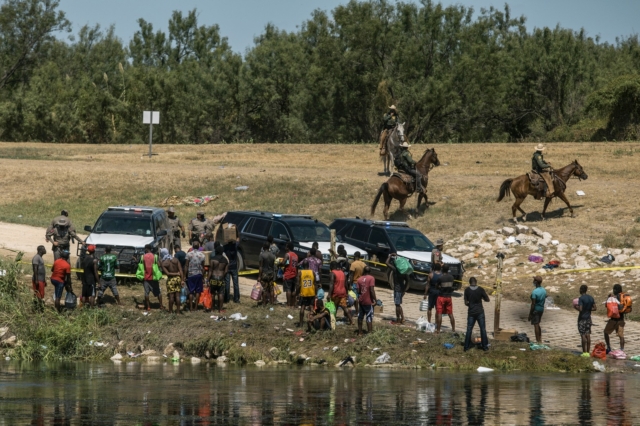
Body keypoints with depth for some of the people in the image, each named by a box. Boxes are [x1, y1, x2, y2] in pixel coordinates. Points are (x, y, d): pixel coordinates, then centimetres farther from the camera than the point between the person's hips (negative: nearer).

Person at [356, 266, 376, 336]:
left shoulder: (359, 279, 4)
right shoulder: (371, 278, -11)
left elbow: (358, 291, 2)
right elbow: (372, 290, -17)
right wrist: (375, 299, -9)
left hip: (361, 301, 5)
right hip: (368, 301, -5)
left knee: (360, 317, 14)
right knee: (369, 317, 0)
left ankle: (360, 333, 21)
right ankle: (369, 332, -1)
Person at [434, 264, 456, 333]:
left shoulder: (440, 277, -14)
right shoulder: (451, 277, 1)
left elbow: (436, 286, -4)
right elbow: (452, 285, 11)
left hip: (441, 296, -5)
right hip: (449, 296, 5)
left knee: (439, 313, -1)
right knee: (450, 314, 12)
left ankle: (438, 329, -2)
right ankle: (453, 329, 14)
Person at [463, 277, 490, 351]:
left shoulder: (467, 290, -6)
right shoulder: (480, 289, -9)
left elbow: (466, 302, -2)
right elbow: (487, 299, -2)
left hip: (471, 312, 1)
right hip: (480, 312, -1)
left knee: (469, 329, 8)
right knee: (483, 329, 7)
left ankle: (466, 346, 8)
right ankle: (485, 346, 9)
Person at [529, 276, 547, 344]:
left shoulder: (534, 292, -20)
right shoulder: (544, 291, 3)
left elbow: (533, 304, -20)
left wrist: (530, 313, -14)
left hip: (535, 310, -8)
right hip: (541, 309, 8)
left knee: (536, 325, 0)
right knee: (538, 324, 20)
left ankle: (538, 341, 2)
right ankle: (540, 339, 24)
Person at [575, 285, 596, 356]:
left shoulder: (581, 298, -16)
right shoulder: (591, 298, 6)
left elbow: (580, 309, -22)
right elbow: (594, 308, 7)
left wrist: (576, 307, -3)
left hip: (582, 318, -7)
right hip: (588, 317, 7)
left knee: (583, 335, -3)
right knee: (588, 335, 9)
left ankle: (584, 352, -2)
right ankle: (588, 352, 10)